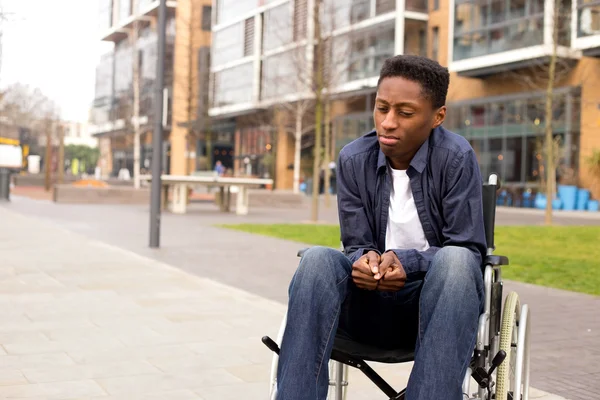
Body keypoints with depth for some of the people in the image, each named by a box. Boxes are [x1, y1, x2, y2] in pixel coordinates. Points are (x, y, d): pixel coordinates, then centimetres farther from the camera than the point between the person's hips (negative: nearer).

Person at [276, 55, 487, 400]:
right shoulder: (353, 160, -2)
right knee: (318, 259, -28)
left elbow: (469, 250, -10)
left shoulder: (457, 157, -11)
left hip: (441, 296, -2)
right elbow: (356, 245, 1)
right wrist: (366, 259, -25)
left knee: (455, 261, -36)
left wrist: (406, 263, -28)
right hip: (373, 303, 2)